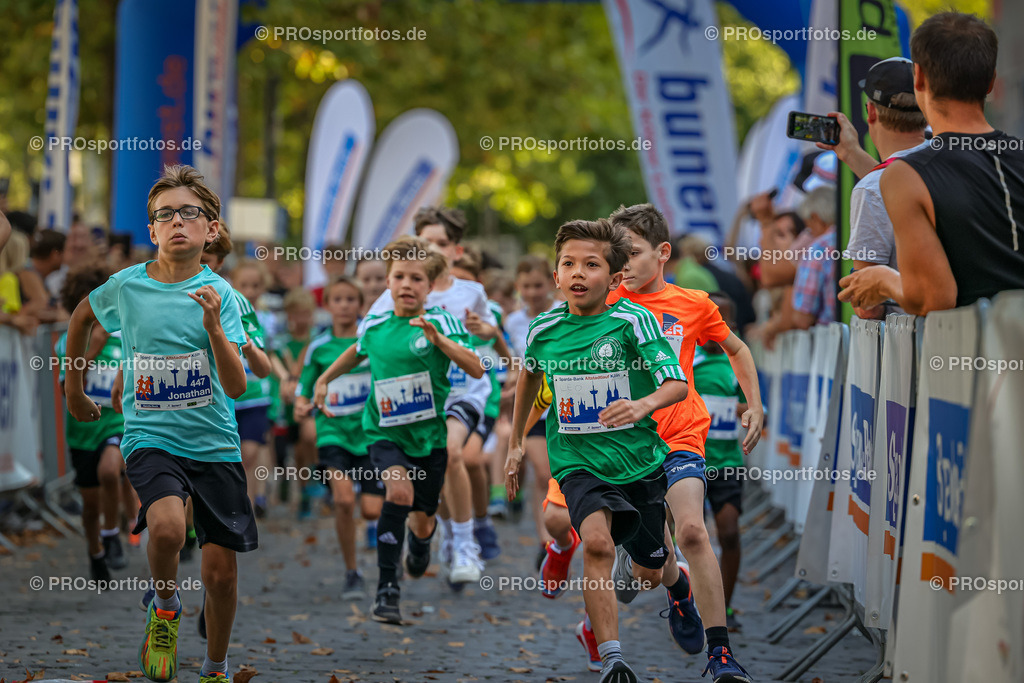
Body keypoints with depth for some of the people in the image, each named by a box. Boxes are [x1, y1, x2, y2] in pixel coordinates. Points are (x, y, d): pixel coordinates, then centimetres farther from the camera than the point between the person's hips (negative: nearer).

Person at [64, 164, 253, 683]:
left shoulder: (218, 293, -5)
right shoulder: (126, 286, -3)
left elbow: (236, 387, -13)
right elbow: (82, 315, 21)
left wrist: (214, 328, -27)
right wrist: (73, 385, 26)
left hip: (214, 443, 1)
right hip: (150, 438, -1)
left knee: (221, 572, 2)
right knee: (167, 527, -30)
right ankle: (165, 608, 1)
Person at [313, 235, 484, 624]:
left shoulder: (441, 322, -9)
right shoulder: (374, 325, 1)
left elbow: (476, 370, -19)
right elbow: (359, 351, 26)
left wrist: (439, 340, -31)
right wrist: (324, 379, 29)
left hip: (430, 435, 0)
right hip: (385, 434, 0)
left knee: (422, 522, 9)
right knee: (399, 491, -28)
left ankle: (420, 543, 50)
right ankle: (387, 587, -23)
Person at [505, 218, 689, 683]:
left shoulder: (633, 321, -11)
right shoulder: (543, 329, -1)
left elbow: (677, 384, -18)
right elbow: (529, 376, 21)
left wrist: (643, 406, -39)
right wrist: (515, 443, 24)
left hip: (639, 461, 0)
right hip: (578, 463, 0)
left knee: (649, 575, 13)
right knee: (597, 542, -28)